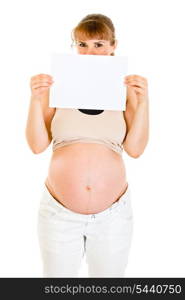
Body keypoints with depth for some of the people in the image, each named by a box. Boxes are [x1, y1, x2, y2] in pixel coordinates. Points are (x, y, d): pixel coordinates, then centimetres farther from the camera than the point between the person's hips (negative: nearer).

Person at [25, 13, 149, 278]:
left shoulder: (125, 90, -1)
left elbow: (135, 149, -8)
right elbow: (37, 145, -7)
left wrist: (143, 101, -19)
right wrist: (36, 100, -20)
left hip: (112, 214, 1)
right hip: (59, 212, 0)